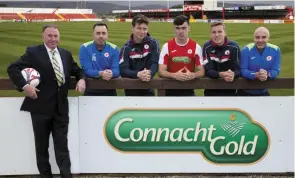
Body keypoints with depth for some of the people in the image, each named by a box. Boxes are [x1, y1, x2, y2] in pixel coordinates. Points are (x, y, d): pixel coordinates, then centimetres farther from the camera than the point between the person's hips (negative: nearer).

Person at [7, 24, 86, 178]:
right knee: (42, 146, 10)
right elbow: (12, 68, -8)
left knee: (62, 145, 6)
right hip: (41, 106, -3)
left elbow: (77, 70, 21)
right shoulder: (33, 52, -3)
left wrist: (81, 79, -1)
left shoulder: (66, 54, 12)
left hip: (61, 107, 3)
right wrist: (24, 86, -20)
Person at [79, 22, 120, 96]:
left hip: (109, 91, 2)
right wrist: (100, 73, -36)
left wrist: (111, 73, -36)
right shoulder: (84, 48, -9)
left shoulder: (114, 49, -4)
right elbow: (87, 71, -16)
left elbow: (116, 70, -11)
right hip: (91, 91, -1)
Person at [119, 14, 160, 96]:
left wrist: (149, 73, -34)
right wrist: (138, 74, -37)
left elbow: (155, 63, -11)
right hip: (131, 88, -1)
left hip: (148, 88, 1)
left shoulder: (153, 43, -3)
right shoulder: (126, 47, -7)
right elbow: (123, 70, -18)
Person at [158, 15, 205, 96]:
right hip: (171, 90, 0)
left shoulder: (196, 47, -2)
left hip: (188, 90, 0)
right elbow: (161, 71, -7)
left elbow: (201, 71, -3)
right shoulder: (166, 46, -3)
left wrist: (193, 75, -26)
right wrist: (174, 75, -26)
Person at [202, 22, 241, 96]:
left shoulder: (234, 47, -11)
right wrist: (221, 74, -38)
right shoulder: (207, 47, -11)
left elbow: (238, 69, -14)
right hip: (211, 89, 0)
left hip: (229, 89, 0)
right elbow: (207, 70, -16)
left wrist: (233, 75, -39)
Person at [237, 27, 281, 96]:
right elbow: (242, 70, -19)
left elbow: (276, 70, -11)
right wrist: (256, 75, -39)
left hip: (263, 92, 3)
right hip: (245, 92, -2)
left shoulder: (275, 50, -9)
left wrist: (267, 75, -35)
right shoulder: (246, 50, -15)